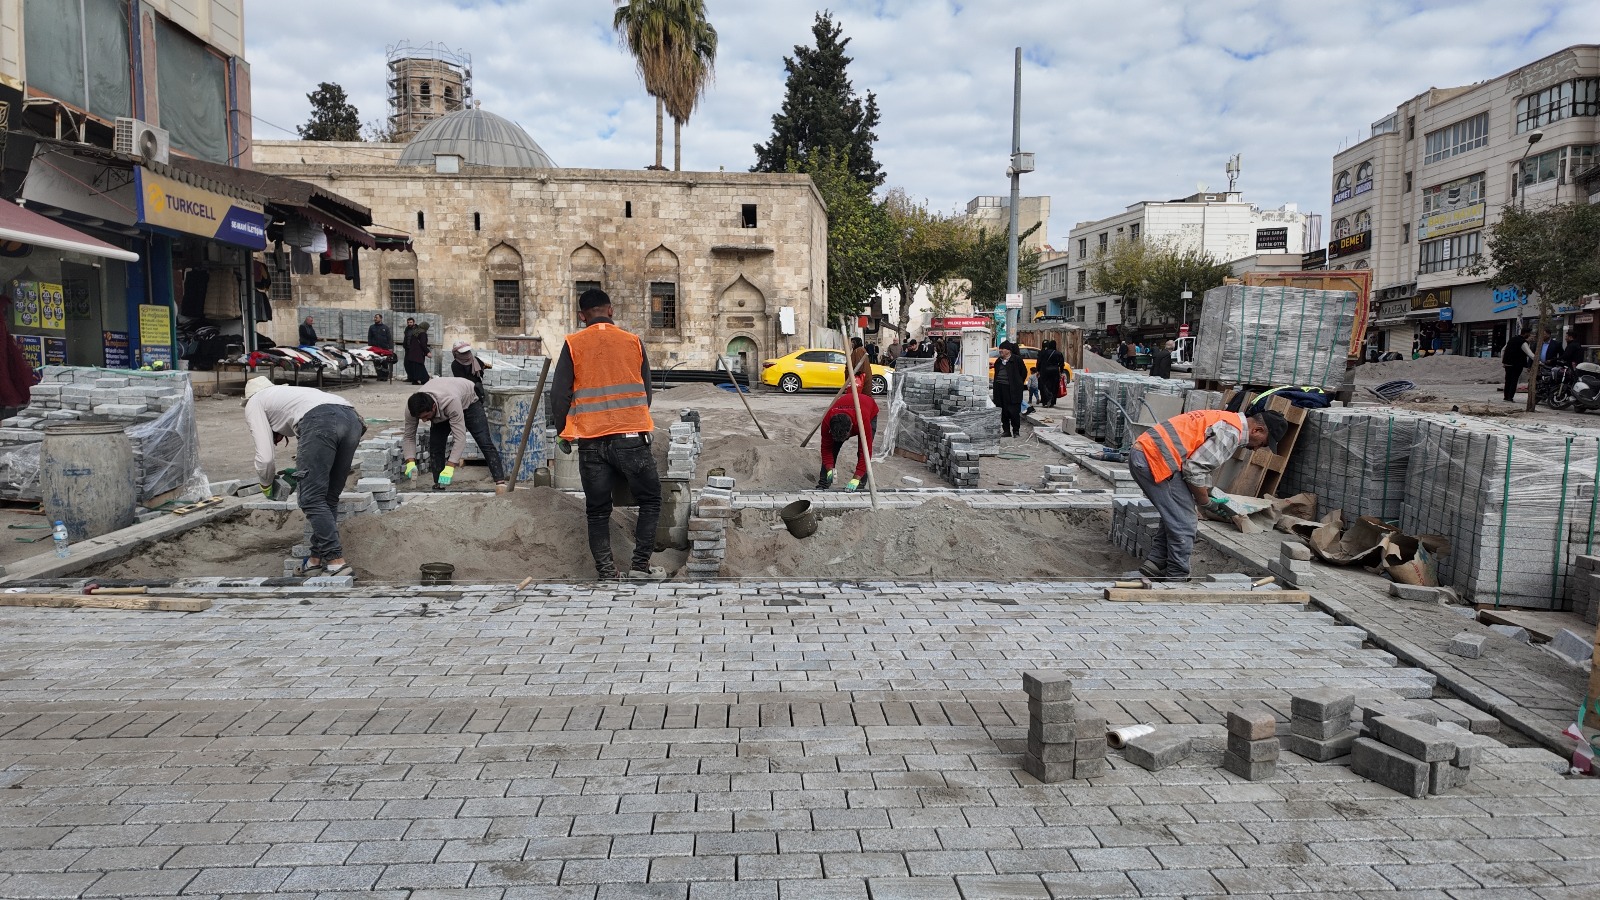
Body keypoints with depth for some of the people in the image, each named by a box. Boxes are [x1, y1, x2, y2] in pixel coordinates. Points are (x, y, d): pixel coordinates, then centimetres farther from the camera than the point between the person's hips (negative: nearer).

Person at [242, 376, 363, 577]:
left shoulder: (254, 403, 26)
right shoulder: (287, 394, 44)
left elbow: (264, 456, 15)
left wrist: (266, 486, 34)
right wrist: (298, 471, 47)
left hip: (322, 422, -7)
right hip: (352, 419, 7)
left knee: (312, 499, -1)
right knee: (328, 498, 16)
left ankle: (336, 561, -8)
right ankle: (318, 558, 19)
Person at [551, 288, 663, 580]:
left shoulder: (573, 345, 3)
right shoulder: (633, 342, 5)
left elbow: (559, 394, 1)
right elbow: (647, 392, 11)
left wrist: (562, 432, 16)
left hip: (591, 441, 1)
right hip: (631, 438, -1)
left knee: (598, 511, 11)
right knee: (650, 500, 14)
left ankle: (605, 572, 7)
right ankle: (640, 564, 6)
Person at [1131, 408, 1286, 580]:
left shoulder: (1226, 419, 21)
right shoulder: (1231, 432, -11)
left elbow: (1200, 463, 29)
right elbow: (1194, 469, -16)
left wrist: (1208, 494, 25)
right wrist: (1207, 503, -2)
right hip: (1156, 461, -10)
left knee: (1174, 516, 22)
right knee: (1184, 524, -2)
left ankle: (1155, 563, 21)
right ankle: (1177, 576, 6)